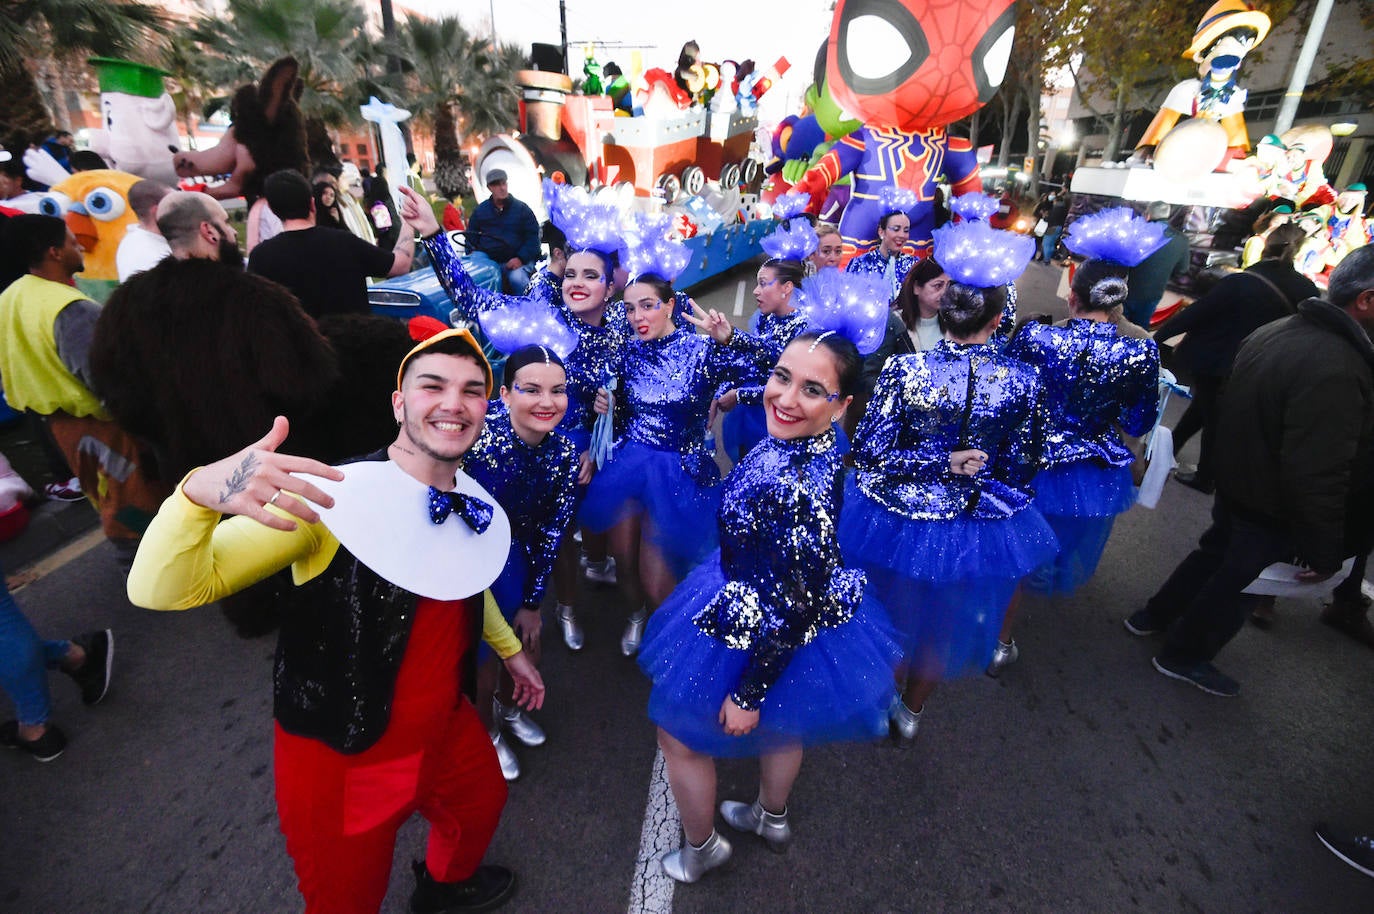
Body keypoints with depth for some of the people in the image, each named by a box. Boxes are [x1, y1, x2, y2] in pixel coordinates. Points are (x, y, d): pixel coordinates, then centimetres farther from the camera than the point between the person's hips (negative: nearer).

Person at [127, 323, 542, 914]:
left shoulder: (475, 501, -8)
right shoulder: (339, 494, -26)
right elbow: (160, 592, -28)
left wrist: (510, 648, 24)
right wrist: (200, 492, -48)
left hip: (446, 728, 6)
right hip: (340, 759, -6)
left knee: (483, 803, 30)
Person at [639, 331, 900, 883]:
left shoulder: (799, 488, -39)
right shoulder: (812, 441, -13)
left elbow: (793, 608, -29)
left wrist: (748, 695, -19)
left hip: (759, 636, -8)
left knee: (678, 732, 18)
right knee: (780, 725, 32)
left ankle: (701, 848, 46)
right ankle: (772, 817, 62)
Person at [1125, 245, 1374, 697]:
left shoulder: (1274, 331, -4)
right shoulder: (1337, 370, -32)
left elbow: (1238, 407, 10)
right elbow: (1318, 477, -30)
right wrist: (1324, 553, -20)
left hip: (1235, 483, 8)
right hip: (1273, 512, -8)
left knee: (1215, 553, 27)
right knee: (1240, 583, 12)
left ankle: (1153, 616, 44)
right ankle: (1184, 656, 31)